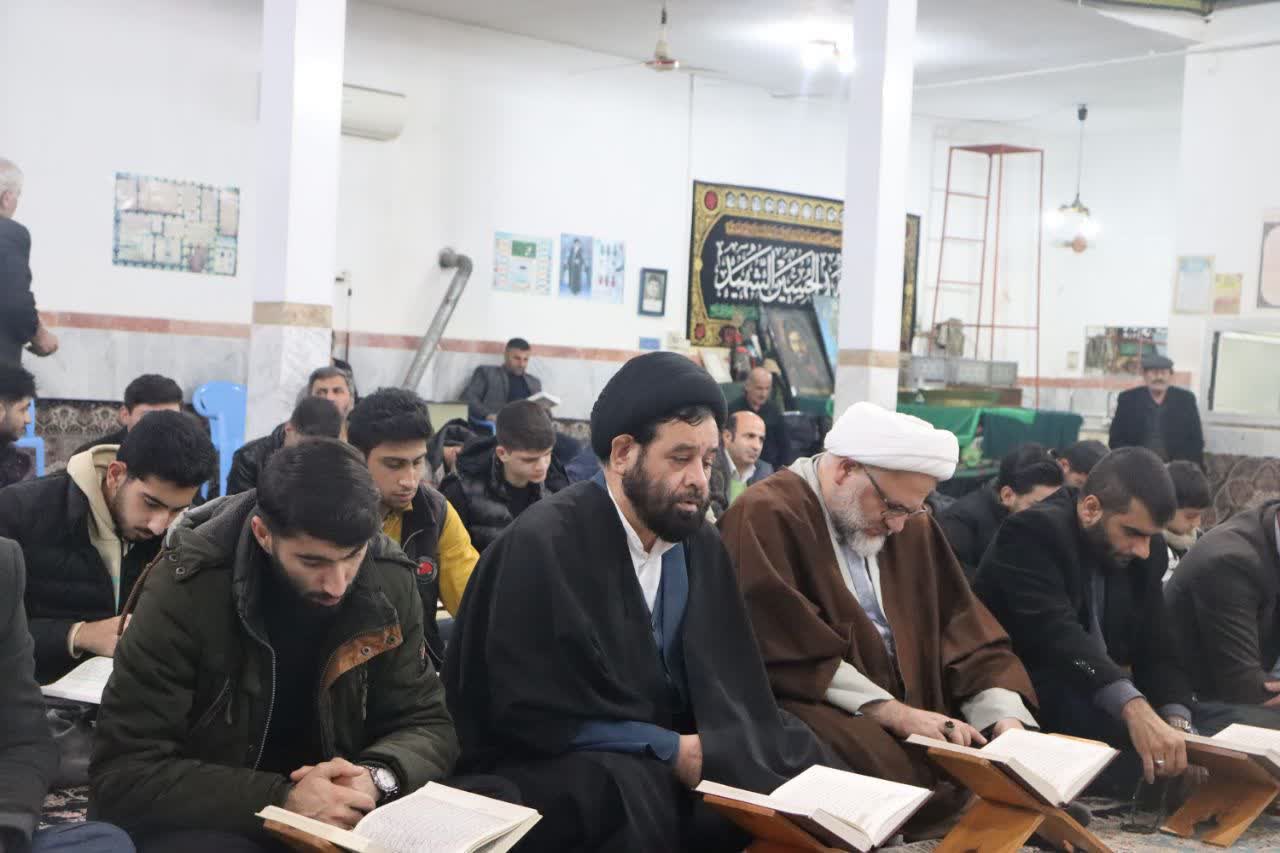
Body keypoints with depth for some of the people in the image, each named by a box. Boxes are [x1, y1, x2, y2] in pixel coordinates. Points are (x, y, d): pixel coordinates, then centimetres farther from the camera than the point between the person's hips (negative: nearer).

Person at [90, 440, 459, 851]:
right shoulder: (184, 590, -20)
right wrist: (281, 800, -31)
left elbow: (427, 725, -2)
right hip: (204, 820, -2)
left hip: (339, 815, 3)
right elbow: (124, 773, -20)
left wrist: (376, 775, -24)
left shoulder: (390, 583, -9)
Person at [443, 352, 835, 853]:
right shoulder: (542, 543, -16)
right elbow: (531, 714, -19)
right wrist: (673, 750, -19)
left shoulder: (701, 546, 4)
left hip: (665, 764, 6)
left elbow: (727, 690, 2)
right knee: (633, 791, -36)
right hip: (548, 772, -6)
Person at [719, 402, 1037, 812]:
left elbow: (962, 631, 10)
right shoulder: (766, 516, -10)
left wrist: (1004, 718, -6)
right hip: (816, 716, -6)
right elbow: (790, 651, -17)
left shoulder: (911, 524, 14)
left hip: (917, 715, 6)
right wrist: (891, 711, -19)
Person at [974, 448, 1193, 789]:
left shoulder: (1143, 553, 3)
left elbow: (1158, 649, 1)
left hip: (1093, 704, 7)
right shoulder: (1032, 533, -19)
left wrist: (1176, 723, -19)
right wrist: (1134, 708, -45)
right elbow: (1055, 633, -33)